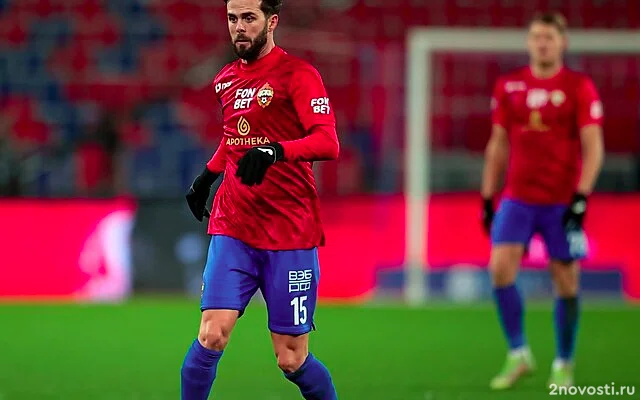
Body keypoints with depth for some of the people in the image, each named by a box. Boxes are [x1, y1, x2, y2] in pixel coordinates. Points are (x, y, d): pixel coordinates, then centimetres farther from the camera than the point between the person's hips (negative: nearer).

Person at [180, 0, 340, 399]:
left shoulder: (297, 74, -6)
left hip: (291, 236, -4)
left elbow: (328, 142, -18)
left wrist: (274, 151, -32)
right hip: (232, 229, 4)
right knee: (212, 335, -14)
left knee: (292, 359, 0)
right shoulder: (226, 80, 12)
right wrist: (208, 175, 24)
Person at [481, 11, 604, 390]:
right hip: (517, 198, 3)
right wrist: (488, 198, 12)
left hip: (562, 201, -2)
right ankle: (518, 355, 1)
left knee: (566, 282, 1)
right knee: (500, 269, -13)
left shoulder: (580, 87, -3)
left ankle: (564, 365, 16)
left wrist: (581, 197, -16)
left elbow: (593, 148, -6)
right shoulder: (508, 86, 7)